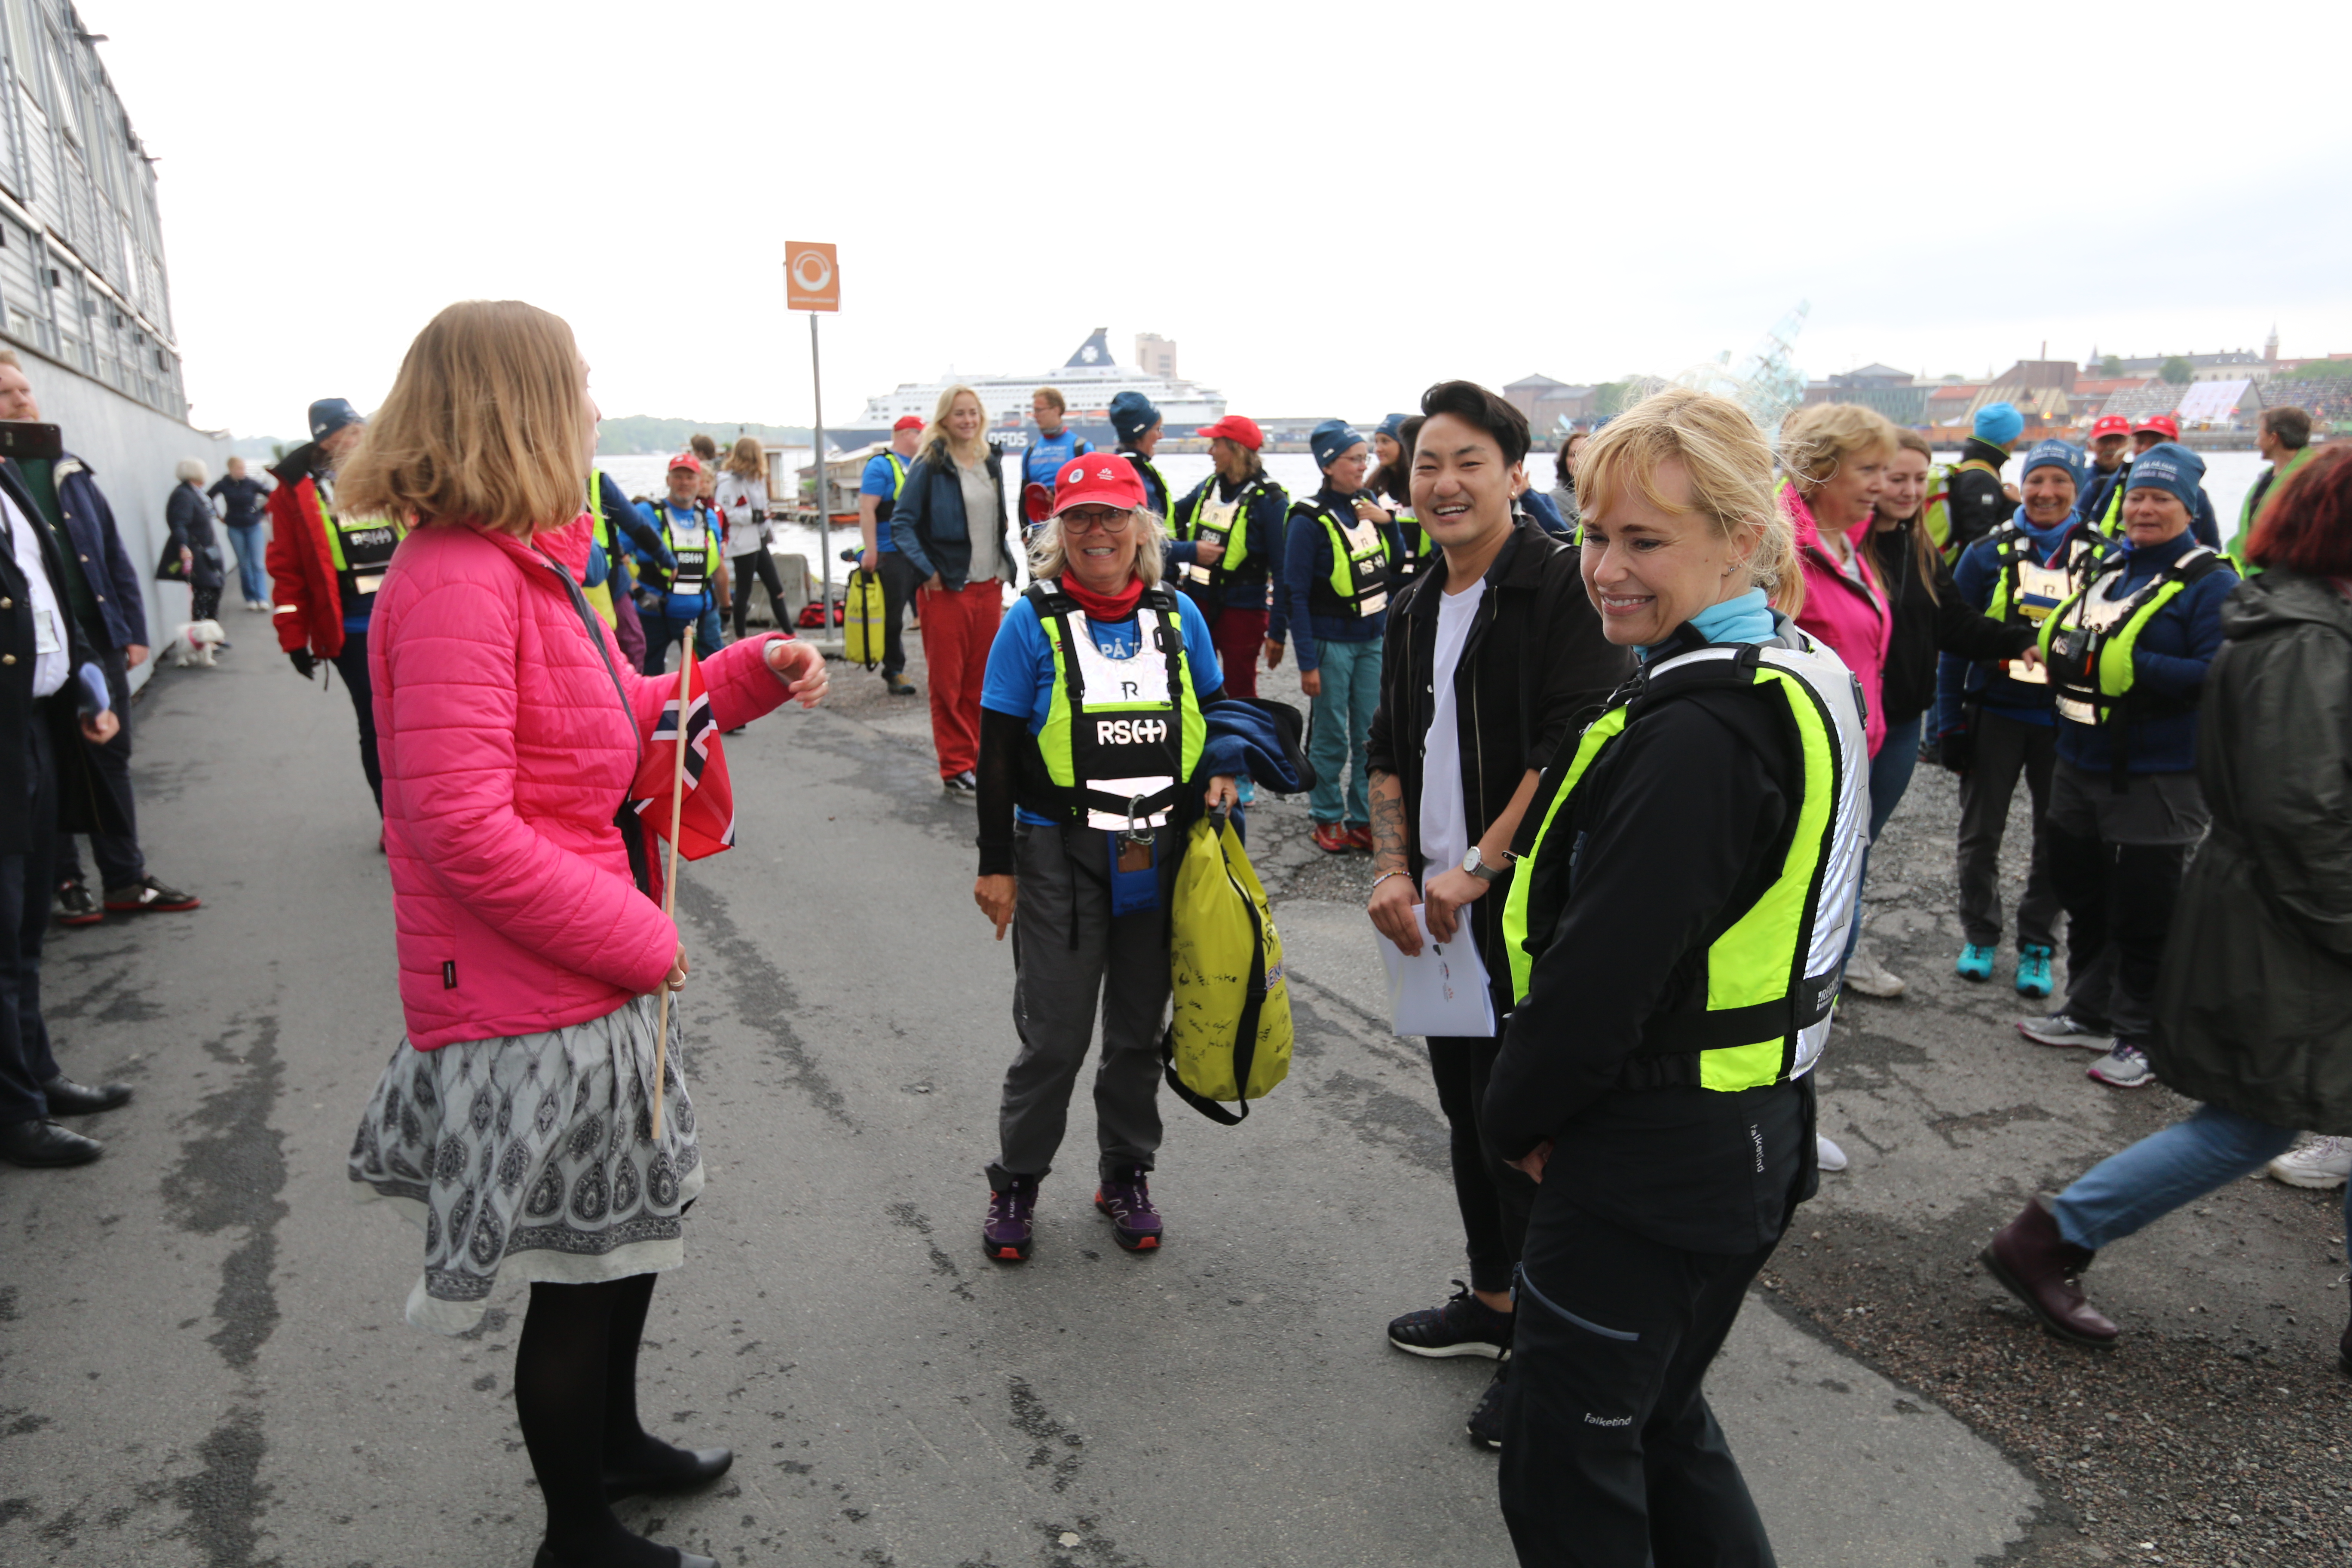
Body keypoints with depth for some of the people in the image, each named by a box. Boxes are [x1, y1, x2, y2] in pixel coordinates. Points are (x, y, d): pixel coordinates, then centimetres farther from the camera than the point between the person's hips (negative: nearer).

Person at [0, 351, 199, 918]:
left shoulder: (72, 473, 13)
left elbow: (115, 554, 12)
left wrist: (132, 630, 7)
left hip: (100, 643, 5)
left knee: (112, 764, 10)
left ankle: (125, 879, 19)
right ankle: (63, 883, 19)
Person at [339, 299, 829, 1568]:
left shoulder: (522, 565, 9)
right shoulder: (456, 583, -23)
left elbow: (612, 724, 19)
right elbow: (463, 827, -28)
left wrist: (752, 673, 9)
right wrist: (638, 939, -19)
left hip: (587, 986, 10)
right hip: (531, 1011, -10)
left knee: (630, 1232, 25)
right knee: (584, 1271, 8)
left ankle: (611, 1440, 49)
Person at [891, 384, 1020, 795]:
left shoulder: (992, 461, 12)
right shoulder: (930, 465, -7)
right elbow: (902, 523, -9)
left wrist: (1005, 566, 12)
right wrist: (926, 572, -16)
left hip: (989, 587, 5)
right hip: (946, 589, -5)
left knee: (982, 682, 9)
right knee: (948, 684, 0)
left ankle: (979, 761, 18)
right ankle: (955, 769, 7)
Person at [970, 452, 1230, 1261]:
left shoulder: (1179, 615, 5)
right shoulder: (1033, 621, -5)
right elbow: (998, 753, -4)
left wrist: (1220, 776, -2)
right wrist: (995, 864, -6)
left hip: (1160, 853, 3)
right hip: (1061, 855, -3)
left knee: (1138, 1027, 14)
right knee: (1054, 1034, 2)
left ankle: (1127, 1177, 33)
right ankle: (1016, 1183, 24)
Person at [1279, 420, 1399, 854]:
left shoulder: (1369, 505, 7)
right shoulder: (1309, 520, -12)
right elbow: (1295, 594, -12)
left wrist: (1386, 523, -5)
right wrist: (1307, 662, -14)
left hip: (1374, 639, 5)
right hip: (1331, 642, -5)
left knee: (1372, 735, 6)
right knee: (1332, 737, 2)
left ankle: (1365, 818, 18)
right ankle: (1328, 818, 19)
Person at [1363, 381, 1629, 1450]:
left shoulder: (1563, 587, -13)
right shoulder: (1416, 610, 13)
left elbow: (1574, 750, -21)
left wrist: (1477, 866, -18)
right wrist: (1394, 872, 2)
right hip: (1443, 914, 8)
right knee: (1469, 1115, 18)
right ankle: (1492, 1302, 37)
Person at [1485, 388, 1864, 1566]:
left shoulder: (1695, 729, -26)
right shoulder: (1804, 677, 6)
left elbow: (1602, 974, -26)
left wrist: (1516, 1118, -7)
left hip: (1653, 1157, -9)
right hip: (1755, 1140, 10)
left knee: (1565, 1464, 9)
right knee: (1660, 1419, 27)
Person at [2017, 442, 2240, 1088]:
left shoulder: (2209, 582, -9)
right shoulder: (2106, 569, 12)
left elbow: (2216, 675, -19)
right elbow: (2064, 644, 21)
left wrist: (2131, 666, -24)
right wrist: (2063, 655, 0)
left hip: (2157, 780, -7)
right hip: (2080, 766, 7)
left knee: (2143, 914, 1)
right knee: (2083, 898, 18)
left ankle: (2141, 1037, 17)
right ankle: (2091, 1012, 34)